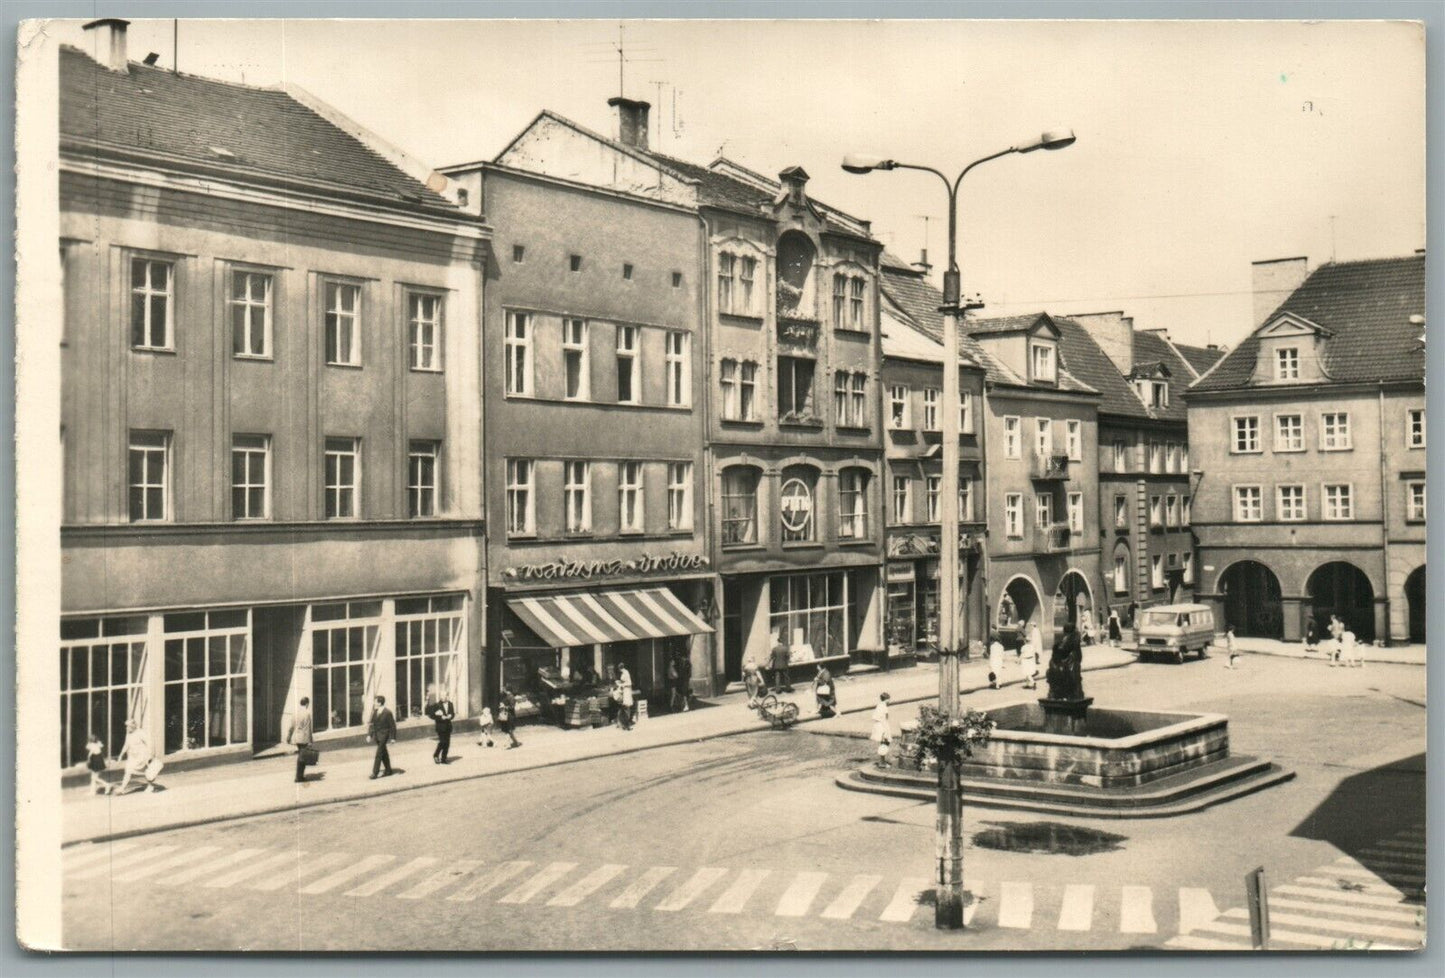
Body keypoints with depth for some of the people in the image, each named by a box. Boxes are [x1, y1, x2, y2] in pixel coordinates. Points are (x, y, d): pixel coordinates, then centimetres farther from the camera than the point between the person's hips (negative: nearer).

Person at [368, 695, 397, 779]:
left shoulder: (387, 713, -15)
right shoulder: (375, 711, 4)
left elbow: (392, 725, -10)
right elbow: (372, 723, 10)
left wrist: (393, 738, -9)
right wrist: (369, 734, 5)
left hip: (383, 735, -7)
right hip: (376, 735, 7)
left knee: (379, 754, -9)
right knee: (383, 753, 16)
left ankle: (375, 773, -7)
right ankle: (388, 770, 26)